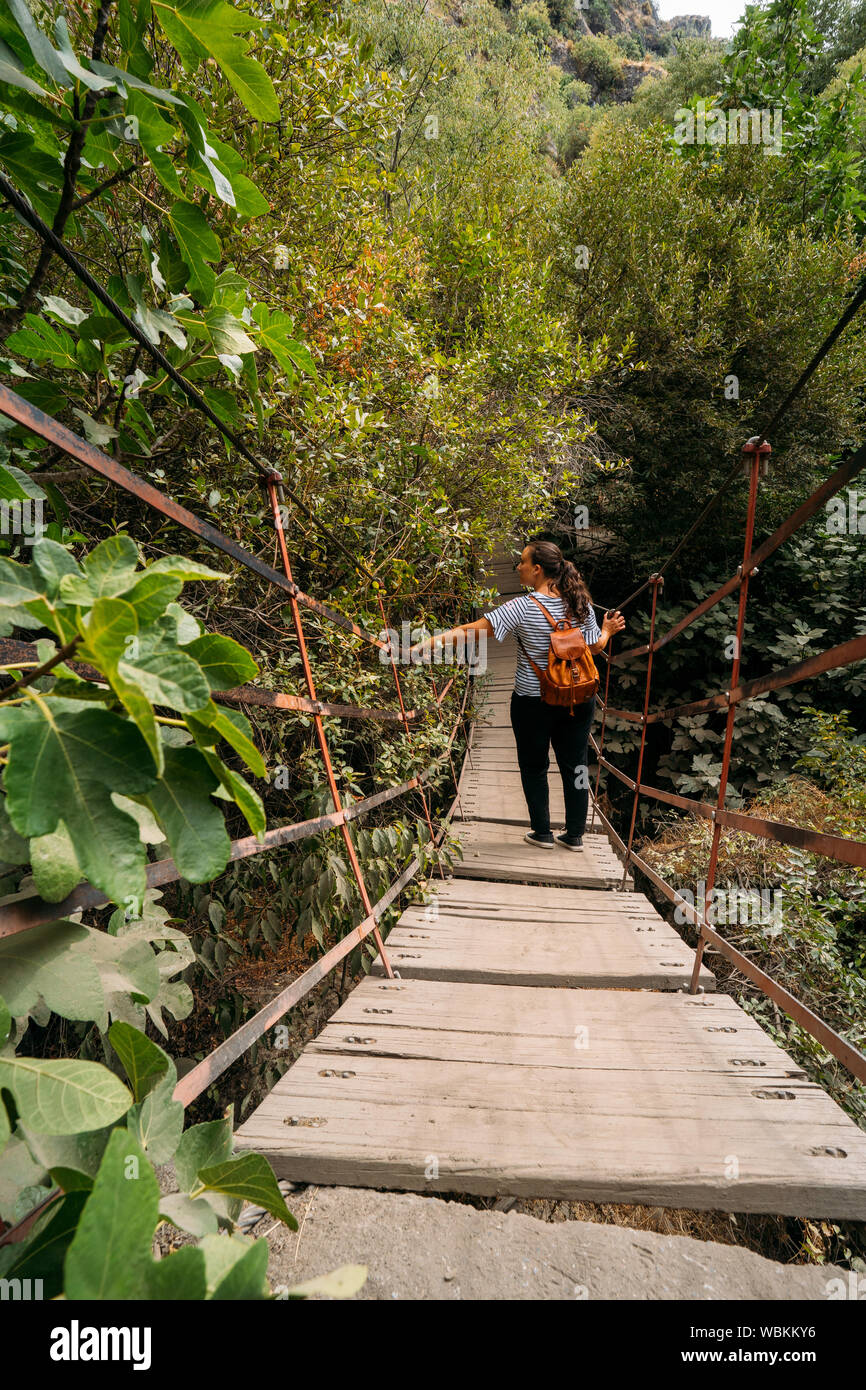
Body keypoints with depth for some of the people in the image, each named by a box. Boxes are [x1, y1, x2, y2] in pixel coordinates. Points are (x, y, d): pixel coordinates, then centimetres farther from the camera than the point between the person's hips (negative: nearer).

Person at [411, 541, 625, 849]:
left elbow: (471, 630, -22)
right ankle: (575, 835, 24)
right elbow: (596, 646, 6)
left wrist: (425, 643, -21)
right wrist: (607, 630, 28)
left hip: (533, 702, -4)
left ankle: (542, 832, 23)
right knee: (575, 765, 14)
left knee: (534, 767, 14)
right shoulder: (580, 604, -3)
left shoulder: (522, 607, -17)